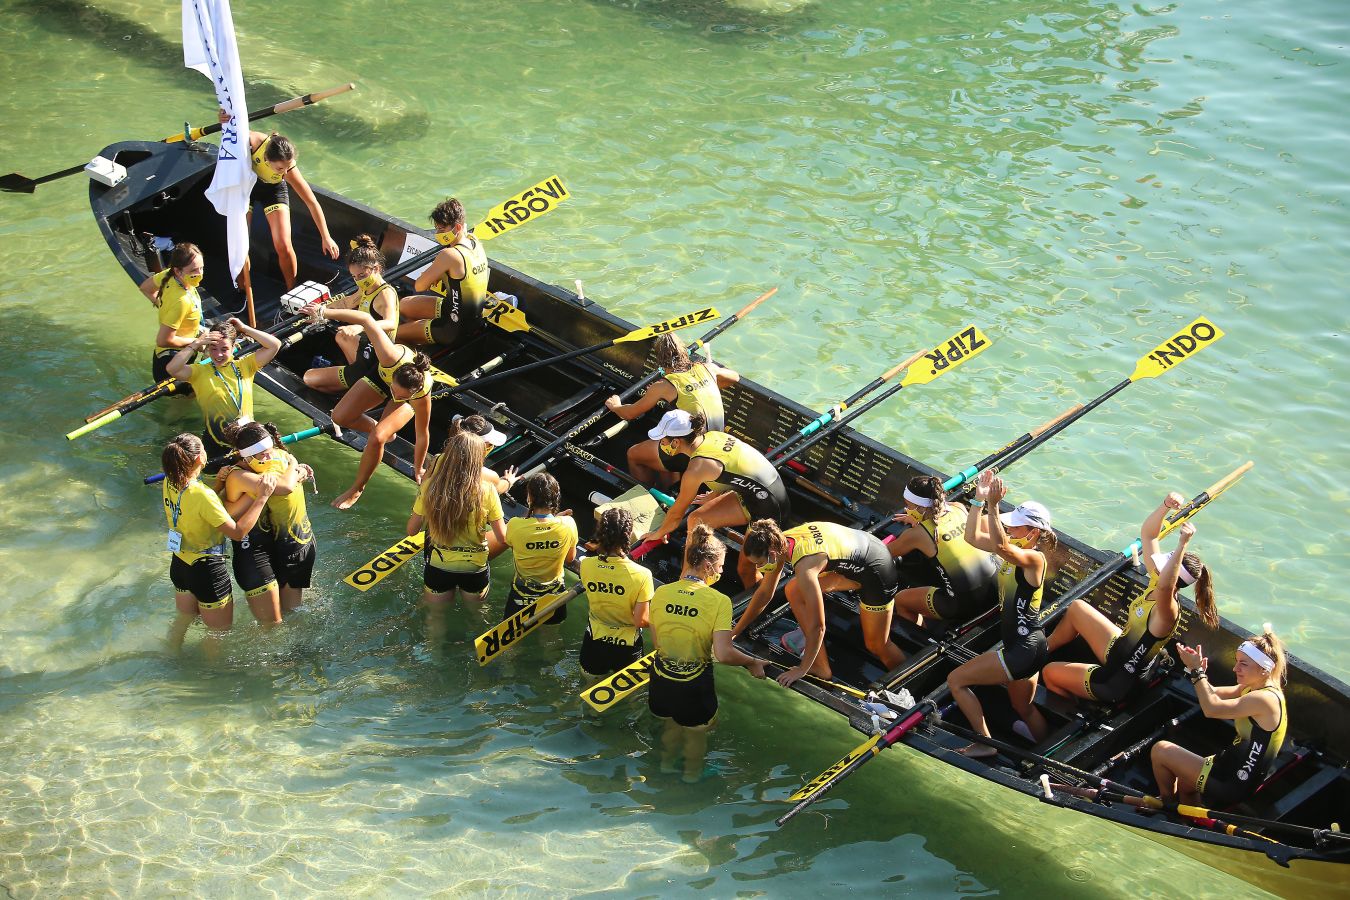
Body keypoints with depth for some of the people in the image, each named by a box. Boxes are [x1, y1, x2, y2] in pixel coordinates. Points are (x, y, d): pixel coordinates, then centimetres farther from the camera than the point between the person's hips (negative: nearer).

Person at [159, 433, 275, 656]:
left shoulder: (169, 484, -9)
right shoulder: (202, 495, -33)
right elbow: (238, 532, -29)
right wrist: (261, 498, -27)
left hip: (179, 563, 8)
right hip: (207, 571, -8)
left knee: (184, 618, 33)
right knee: (219, 631, 16)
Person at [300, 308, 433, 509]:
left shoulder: (422, 396, -44)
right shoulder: (392, 358, -48)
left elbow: (422, 434, -26)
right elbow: (366, 319, -39)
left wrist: (418, 470, -12)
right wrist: (324, 312, -36)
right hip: (381, 371, 3)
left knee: (377, 438, -23)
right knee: (340, 417, -4)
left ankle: (357, 489, 2)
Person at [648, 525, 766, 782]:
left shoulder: (661, 593, -8)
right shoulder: (718, 601, -21)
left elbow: (656, 642, 2)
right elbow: (723, 654, -26)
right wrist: (752, 662, -8)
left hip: (662, 680, 4)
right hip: (695, 684, -4)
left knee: (670, 725, 33)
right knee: (696, 733, 26)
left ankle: (666, 763, 56)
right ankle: (692, 773, 49)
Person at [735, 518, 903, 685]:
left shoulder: (805, 568, -36)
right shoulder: (780, 542, -11)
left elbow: (817, 626, -30)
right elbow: (764, 593, 4)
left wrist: (801, 670, -19)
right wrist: (735, 632, 7)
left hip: (876, 570, -8)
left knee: (877, 644, 5)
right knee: (794, 591, -1)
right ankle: (822, 668, 6)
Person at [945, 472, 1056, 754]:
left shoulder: (1034, 558, -20)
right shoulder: (1013, 548, 5)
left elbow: (1000, 546, -40)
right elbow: (972, 537, 7)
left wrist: (993, 506, -46)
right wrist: (979, 500, -3)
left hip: (1024, 649, -10)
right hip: (1020, 645, 10)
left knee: (956, 680, -4)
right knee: (1024, 709, 26)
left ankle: (985, 743, 1)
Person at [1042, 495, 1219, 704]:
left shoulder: (1167, 611, -36)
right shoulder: (1155, 581, -13)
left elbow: (1165, 586, -62)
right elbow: (1147, 534, -9)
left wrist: (1183, 544, -65)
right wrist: (1166, 505, -25)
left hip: (1119, 682, -8)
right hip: (1119, 648, 8)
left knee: (1049, 673, 7)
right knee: (1076, 608, 19)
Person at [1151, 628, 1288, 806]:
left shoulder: (1266, 698, -25)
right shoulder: (1253, 688, 4)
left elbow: (1212, 708, -27)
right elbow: (1214, 694, 9)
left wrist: (1197, 670, -18)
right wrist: (1196, 669, -9)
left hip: (1233, 785, -10)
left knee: (1160, 750, -1)